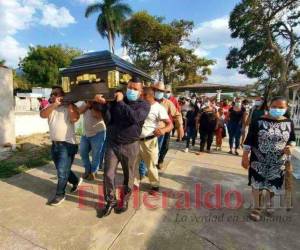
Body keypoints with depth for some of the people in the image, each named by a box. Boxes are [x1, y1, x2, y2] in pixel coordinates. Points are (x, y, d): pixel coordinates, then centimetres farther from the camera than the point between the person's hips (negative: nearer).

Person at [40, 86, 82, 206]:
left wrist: (69, 104, -18)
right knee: (62, 169, 20)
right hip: (54, 144, 7)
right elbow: (42, 114, -8)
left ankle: (60, 195, 17)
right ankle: (76, 181, 42)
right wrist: (54, 104, -16)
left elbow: (74, 119, -24)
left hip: (67, 144, -7)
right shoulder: (50, 107, 11)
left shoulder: (69, 107, -6)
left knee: (62, 171, -1)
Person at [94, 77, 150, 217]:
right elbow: (107, 120, -2)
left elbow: (134, 118, -24)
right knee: (108, 175, 6)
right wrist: (105, 104, -14)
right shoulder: (116, 100, 6)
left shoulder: (144, 105, -3)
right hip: (112, 144, 2)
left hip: (130, 146, -2)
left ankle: (125, 200, 37)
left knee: (128, 176, 13)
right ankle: (110, 201, 29)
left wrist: (121, 102, -16)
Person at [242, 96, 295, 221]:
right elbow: (249, 140, -10)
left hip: (278, 162, 3)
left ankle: (269, 202, 48)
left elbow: (292, 139, 11)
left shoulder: (288, 123, -2)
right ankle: (257, 207, 28)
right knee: (257, 183, 8)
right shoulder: (259, 121, -13)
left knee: (273, 184, 19)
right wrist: (245, 156, -12)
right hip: (259, 161, -3)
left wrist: (289, 147, -11)